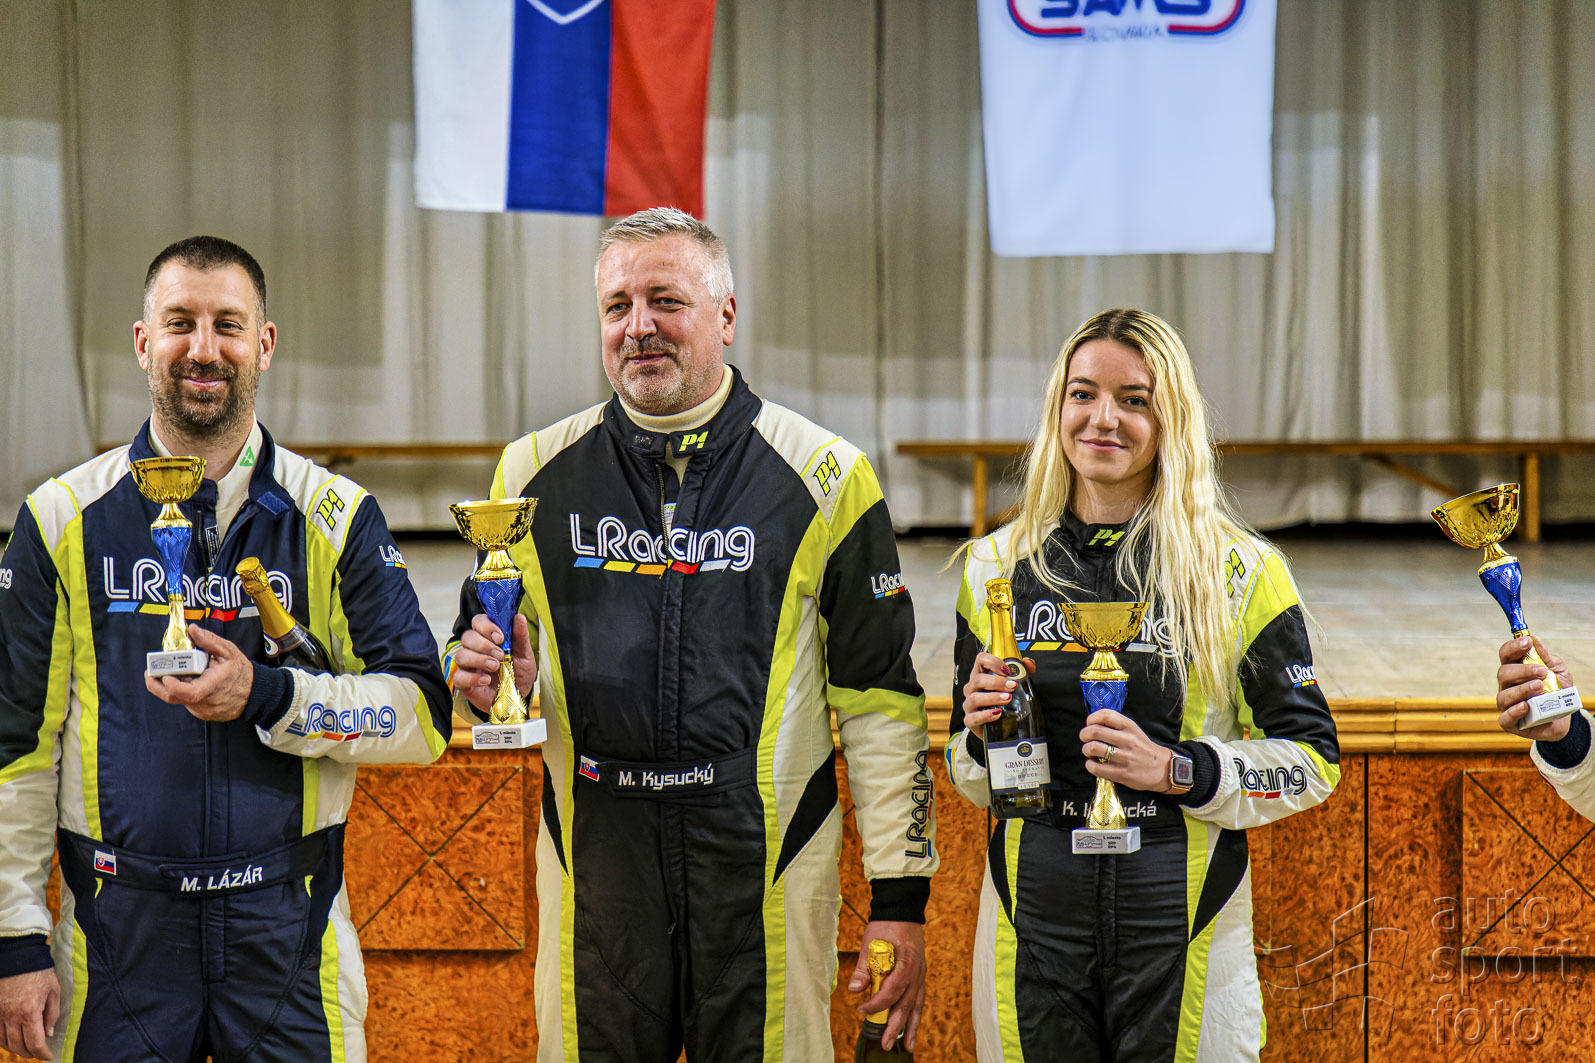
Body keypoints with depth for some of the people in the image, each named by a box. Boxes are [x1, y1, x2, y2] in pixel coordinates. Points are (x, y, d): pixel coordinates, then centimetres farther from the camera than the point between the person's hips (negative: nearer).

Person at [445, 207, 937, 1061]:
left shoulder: (823, 476, 0)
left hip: (764, 858, -2)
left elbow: (879, 697, 1)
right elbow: (483, 660, 18)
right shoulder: (537, 474, 7)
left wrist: (900, 897, -2)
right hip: (597, 853, 2)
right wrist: (487, 682, -8)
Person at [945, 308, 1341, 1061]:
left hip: (1183, 917, -2)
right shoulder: (997, 566, 8)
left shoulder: (1239, 572, -1)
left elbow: (1314, 759, 0)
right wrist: (983, 736, -6)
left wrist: (1180, 771, -14)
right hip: (1035, 918, 2)